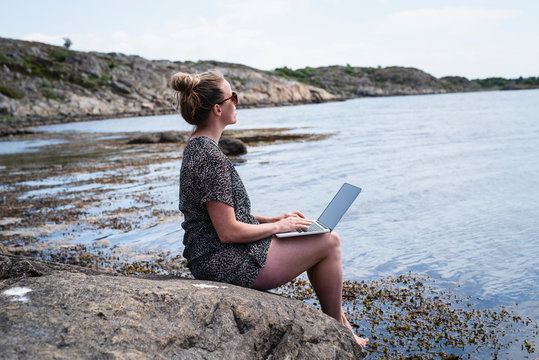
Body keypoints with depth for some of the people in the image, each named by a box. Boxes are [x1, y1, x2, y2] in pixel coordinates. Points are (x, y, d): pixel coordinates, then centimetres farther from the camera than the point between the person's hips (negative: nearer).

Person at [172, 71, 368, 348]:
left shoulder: (196, 148, 9)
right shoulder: (211, 158, -23)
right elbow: (228, 231, -24)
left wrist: (274, 219, 10)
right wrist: (278, 226, -10)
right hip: (229, 265, -10)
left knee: (316, 236, 18)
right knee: (329, 242, -1)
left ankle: (339, 317, 26)